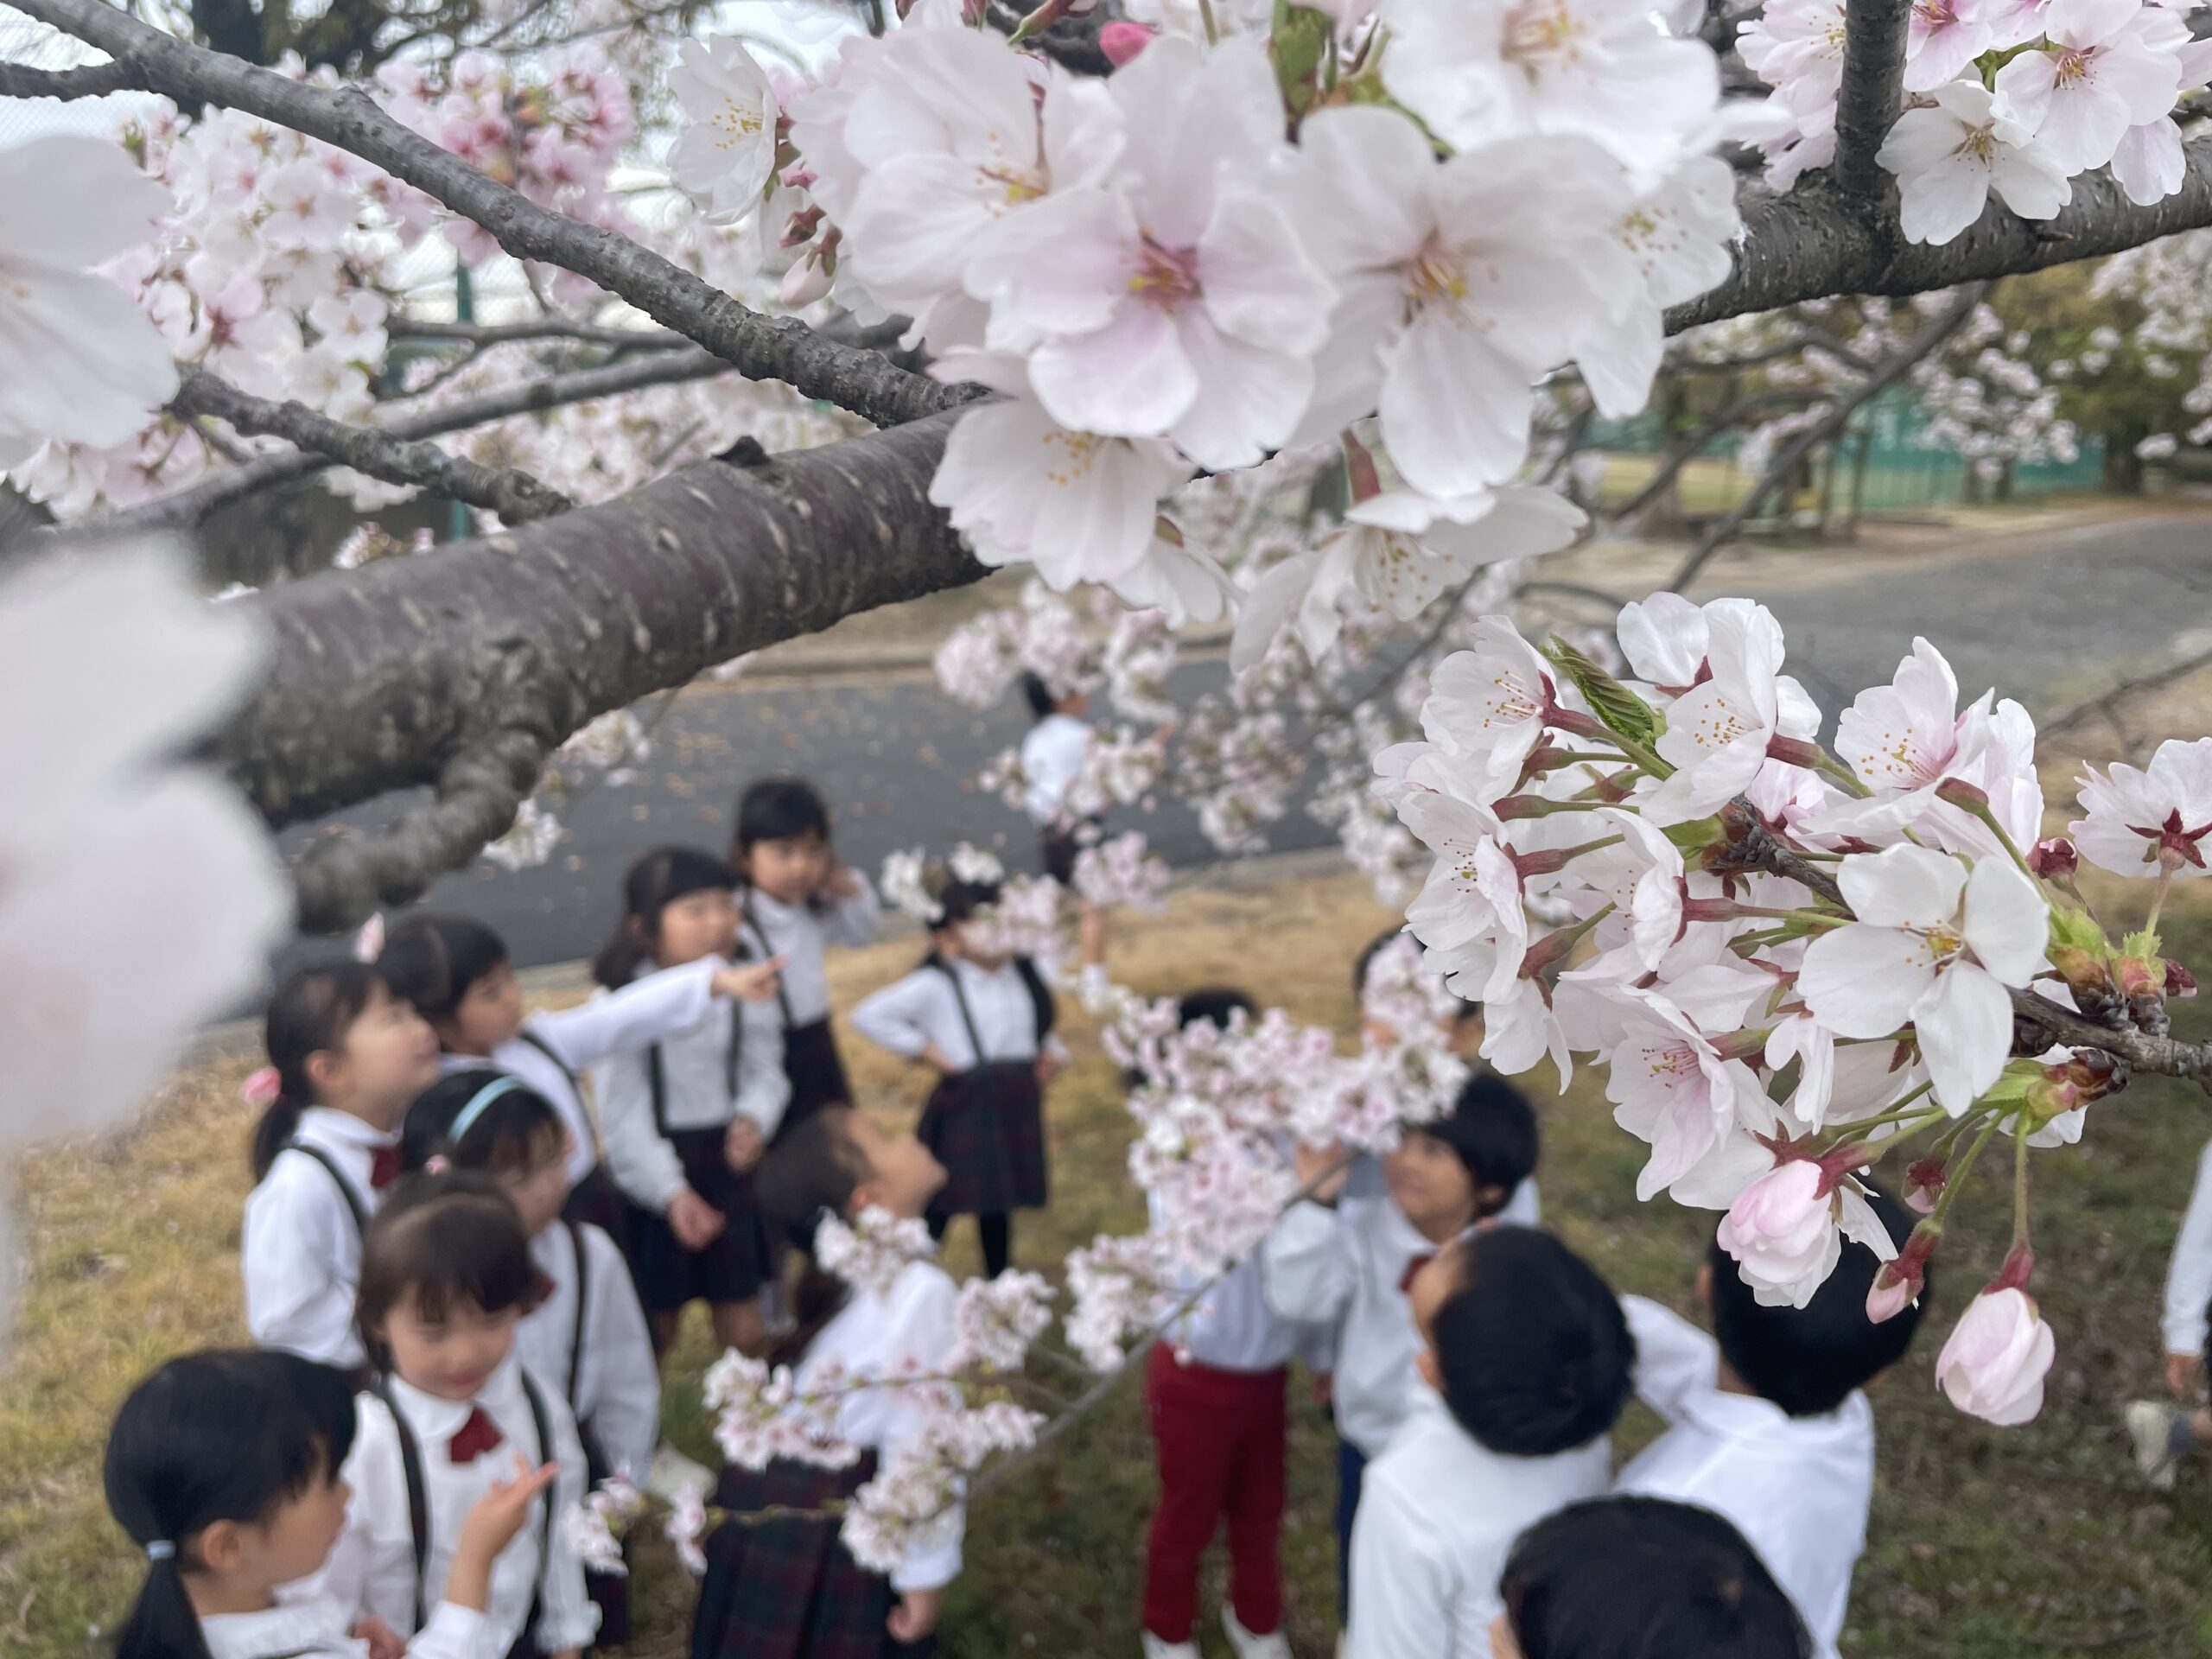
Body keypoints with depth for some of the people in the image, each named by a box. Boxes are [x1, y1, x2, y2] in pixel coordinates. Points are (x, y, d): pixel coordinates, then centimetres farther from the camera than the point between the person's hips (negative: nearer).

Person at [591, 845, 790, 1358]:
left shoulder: (748, 989, -3)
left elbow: (765, 1070, 3)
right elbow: (621, 1112, -15)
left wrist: (753, 1119, -20)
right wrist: (671, 1191, -22)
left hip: (726, 1162, 4)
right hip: (654, 1175, -3)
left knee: (743, 1329, 12)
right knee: (655, 1326, 10)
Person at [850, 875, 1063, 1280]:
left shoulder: (1023, 973, 7)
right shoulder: (934, 986, -11)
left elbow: (1043, 1019, 27)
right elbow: (869, 1015, -17)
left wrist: (1051, 1050, 8)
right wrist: (922, 1047, -15)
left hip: (1017, 1103, 6)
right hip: (965, 1104, -5)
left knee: (1000, 1204, 16)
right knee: (941, 1204, -4)